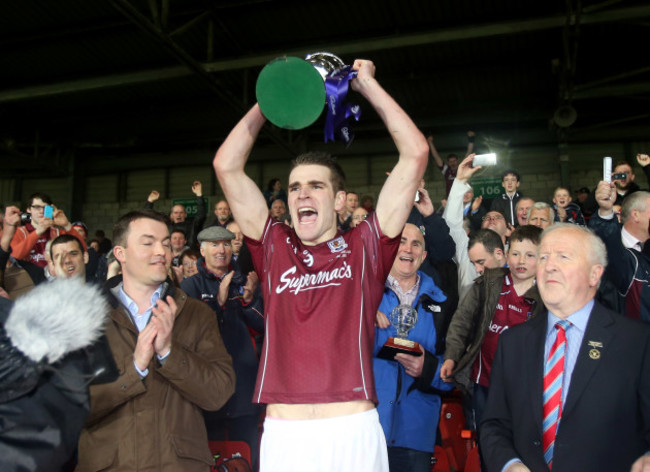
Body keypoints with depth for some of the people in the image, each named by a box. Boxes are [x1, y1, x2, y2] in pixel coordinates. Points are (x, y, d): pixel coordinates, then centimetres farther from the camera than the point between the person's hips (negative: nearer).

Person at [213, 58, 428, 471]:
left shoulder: (364, 247, 4)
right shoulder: (274, 247, 9)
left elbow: (416, 153, 2)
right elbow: (227, 164, 8)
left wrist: (367, 85, 8)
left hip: (354, 430, -1)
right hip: (281, 433, 2)